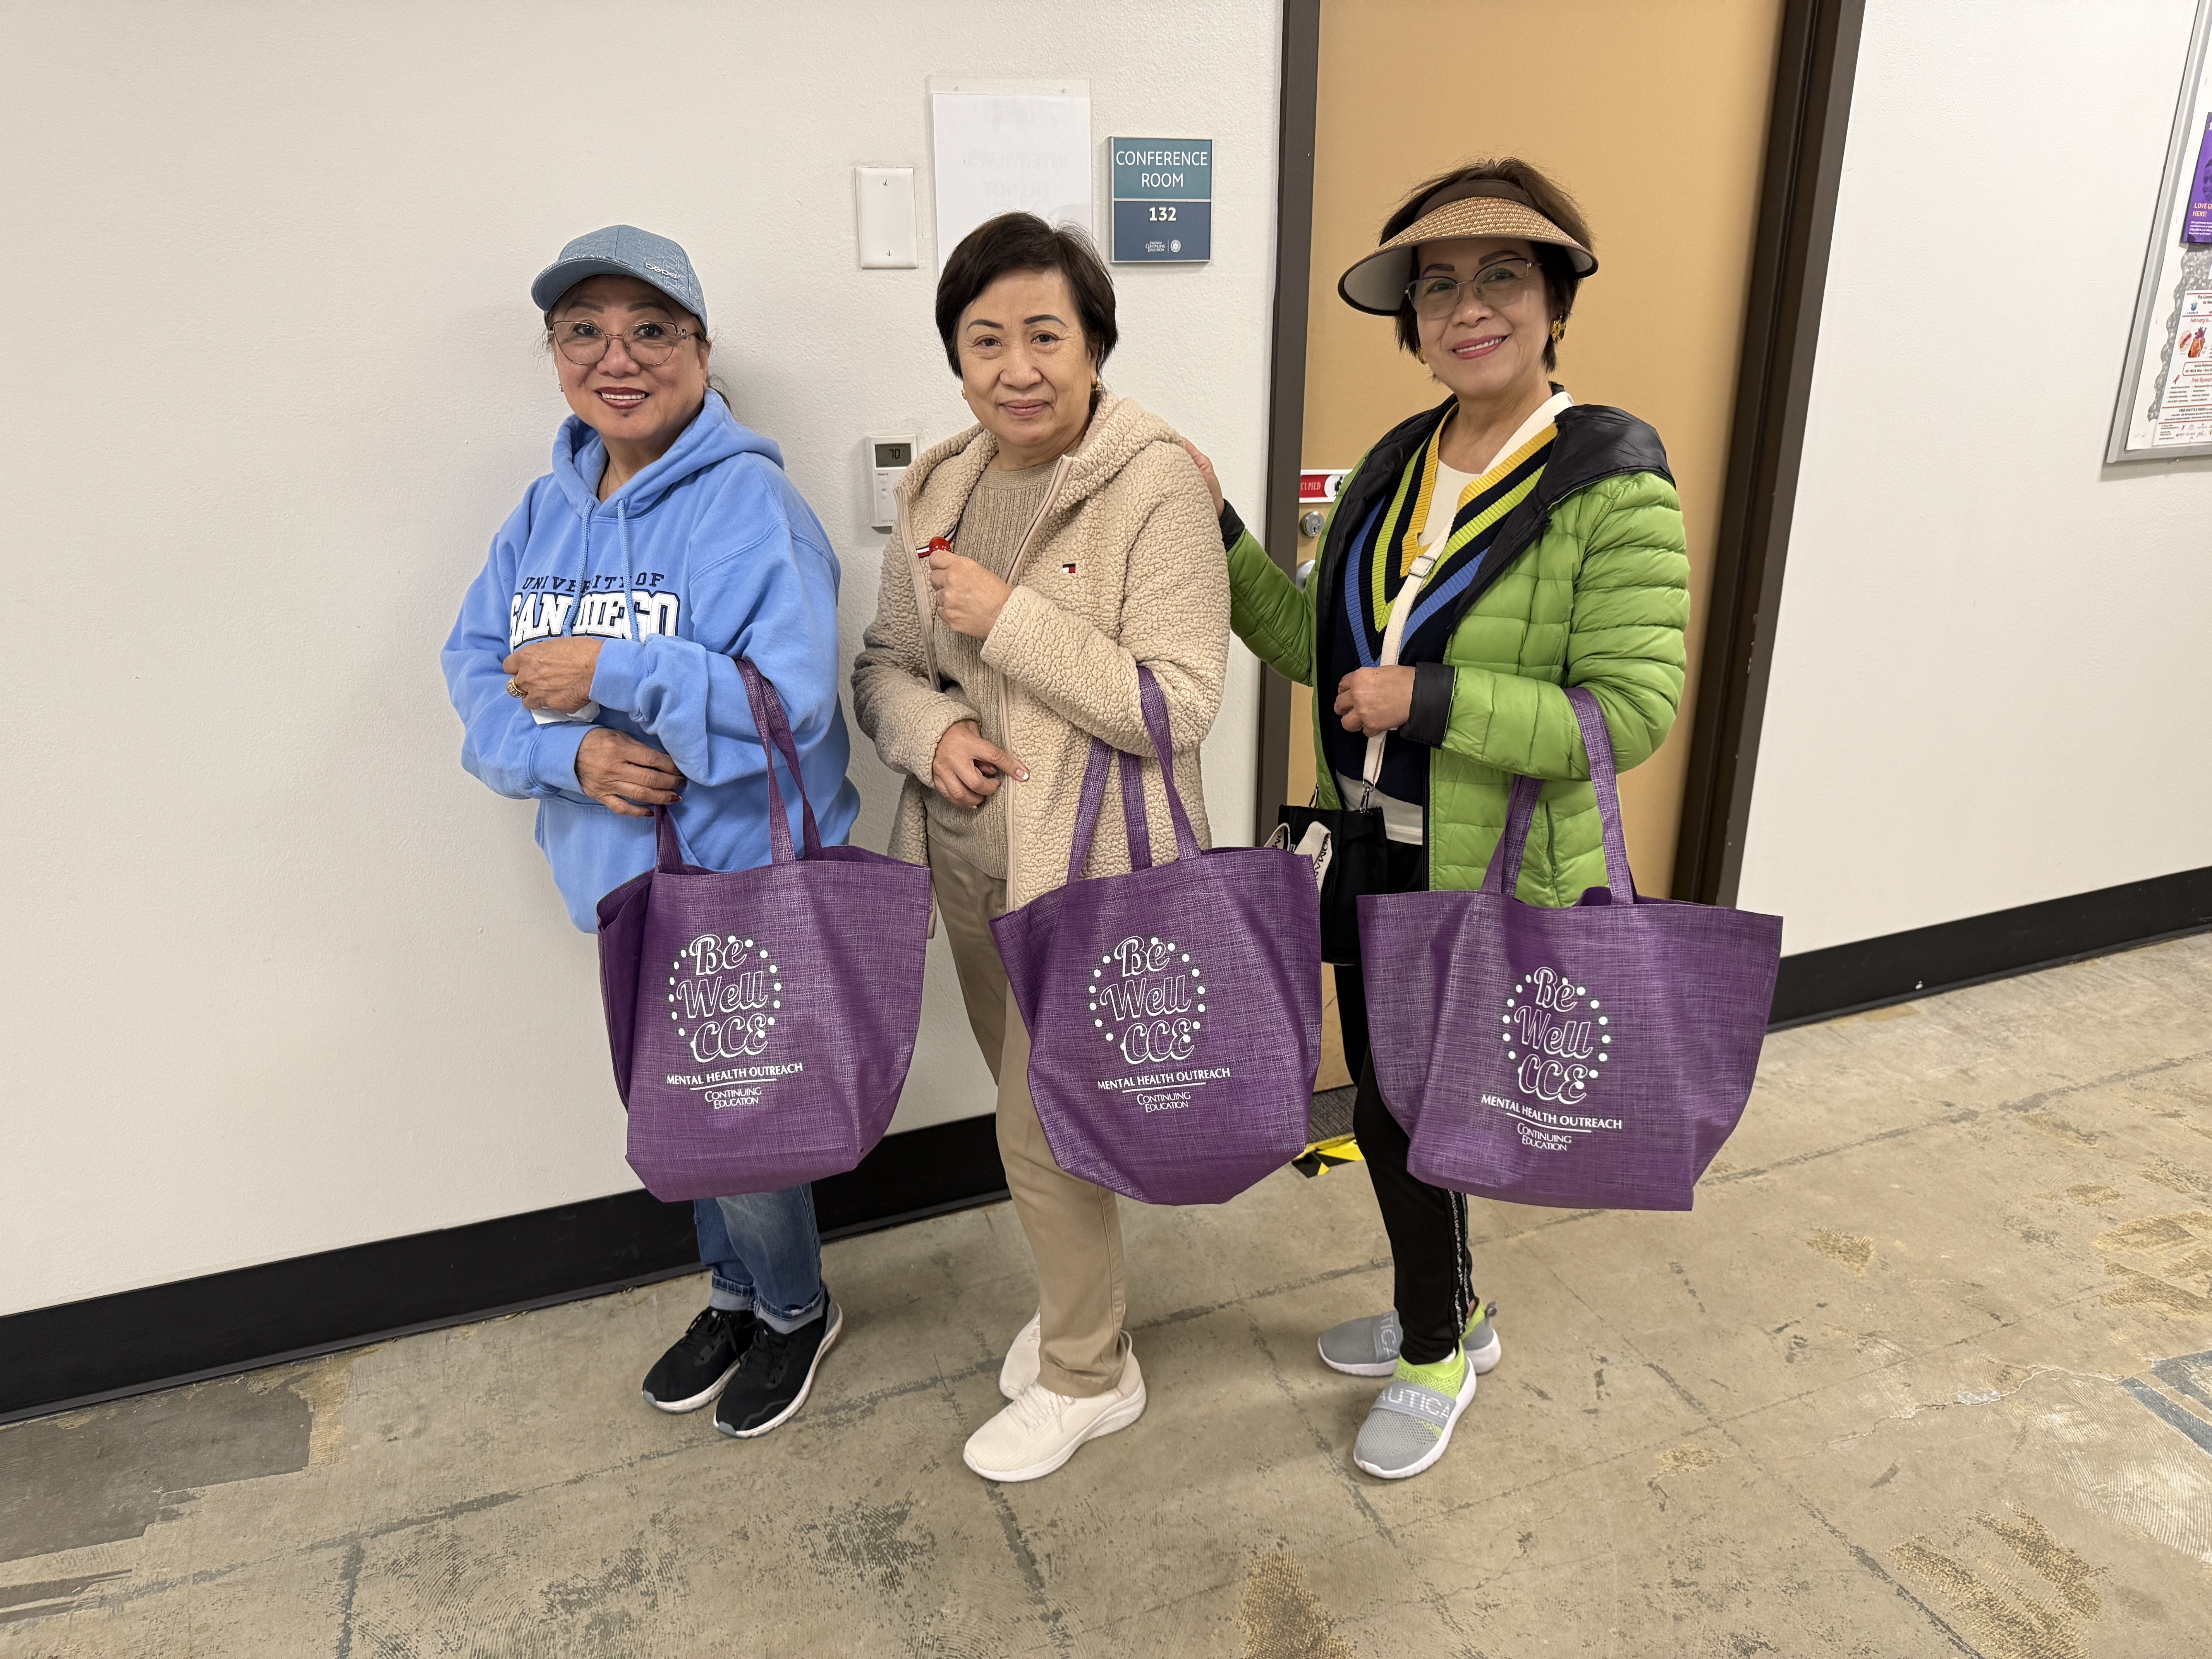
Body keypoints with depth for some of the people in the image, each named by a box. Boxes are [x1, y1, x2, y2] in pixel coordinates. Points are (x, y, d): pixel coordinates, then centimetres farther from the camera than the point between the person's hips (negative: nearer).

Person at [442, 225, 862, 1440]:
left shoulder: (752, 506, -16)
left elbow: (790, 705, -26)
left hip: (746, 885, -7)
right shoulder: (546, 512, 5)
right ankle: (737, 1291, 47)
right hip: (623, 882, 7)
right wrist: (572, 751, -19)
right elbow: (480, 679, 1)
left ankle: (796, 1309, 37)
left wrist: (608, 676, -25)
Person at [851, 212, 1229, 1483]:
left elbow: (1180, 706, -21)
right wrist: (929, 730, -11)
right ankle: (1078, 1297, 47)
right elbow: (883, 661, 11)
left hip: (1090, 871, -6)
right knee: (1031, 1101, 21)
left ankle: (1090, 1376, 29)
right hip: (969, 859, 7)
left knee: (1046, 1131, 3)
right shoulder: (941, 488, 5)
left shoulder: (1156, 485, -16)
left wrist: (1010, 617, -23)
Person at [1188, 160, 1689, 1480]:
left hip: (1500, 883, -6)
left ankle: (1433, 1355, 37)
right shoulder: (1395, 465, 3)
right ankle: (1449, 1318, 47)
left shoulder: (1613, 484, -17)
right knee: (1393, 1103, 20)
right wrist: (1218, 531, -4)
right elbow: (1315, 641, 7)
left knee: (1401, 1116, 7)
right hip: (1379, 852, 7)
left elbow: (1632, 715, -21)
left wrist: (1431, 698, -27)